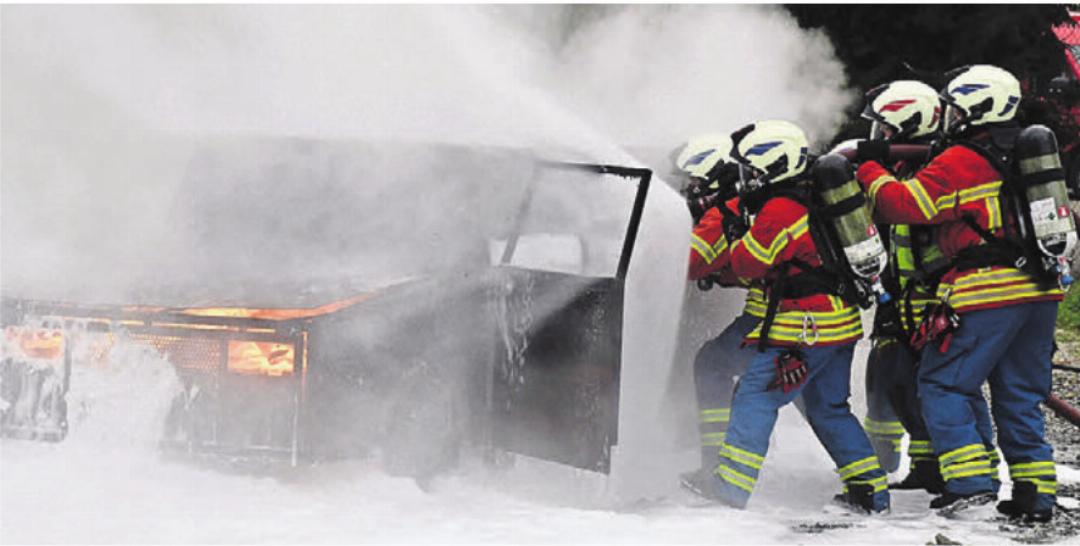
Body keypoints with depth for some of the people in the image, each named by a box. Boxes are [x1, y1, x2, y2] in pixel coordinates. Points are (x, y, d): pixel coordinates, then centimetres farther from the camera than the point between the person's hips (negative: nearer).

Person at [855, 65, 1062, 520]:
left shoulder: (959, 162, -8)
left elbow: (908, 205, -10)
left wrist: (870, 173, 4)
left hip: (988, 294, -7)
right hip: (1040, 292, 8)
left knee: (943, 384, 2)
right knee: (1020, 395, 15)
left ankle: (970, 480, -10)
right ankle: (1036, 491, 11)